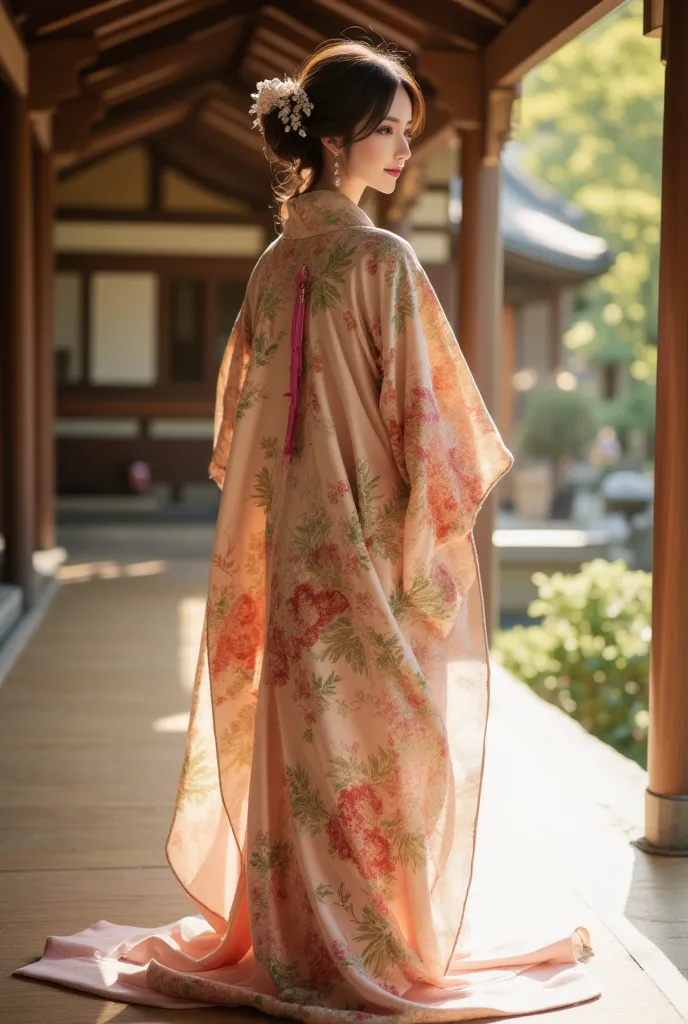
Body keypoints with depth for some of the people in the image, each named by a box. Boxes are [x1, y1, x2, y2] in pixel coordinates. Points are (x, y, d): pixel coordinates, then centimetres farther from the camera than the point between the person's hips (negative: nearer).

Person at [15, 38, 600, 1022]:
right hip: (374, 552, -7)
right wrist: (433, 541, -5)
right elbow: (425, 415, -14)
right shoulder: (383, 261, -14)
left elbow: (243, 412, 13)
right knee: (387, 751, 5)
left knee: (300, 746, 15)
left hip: (290, 553, 7)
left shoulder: (275, 264, 7)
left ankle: (290, 944, 26)